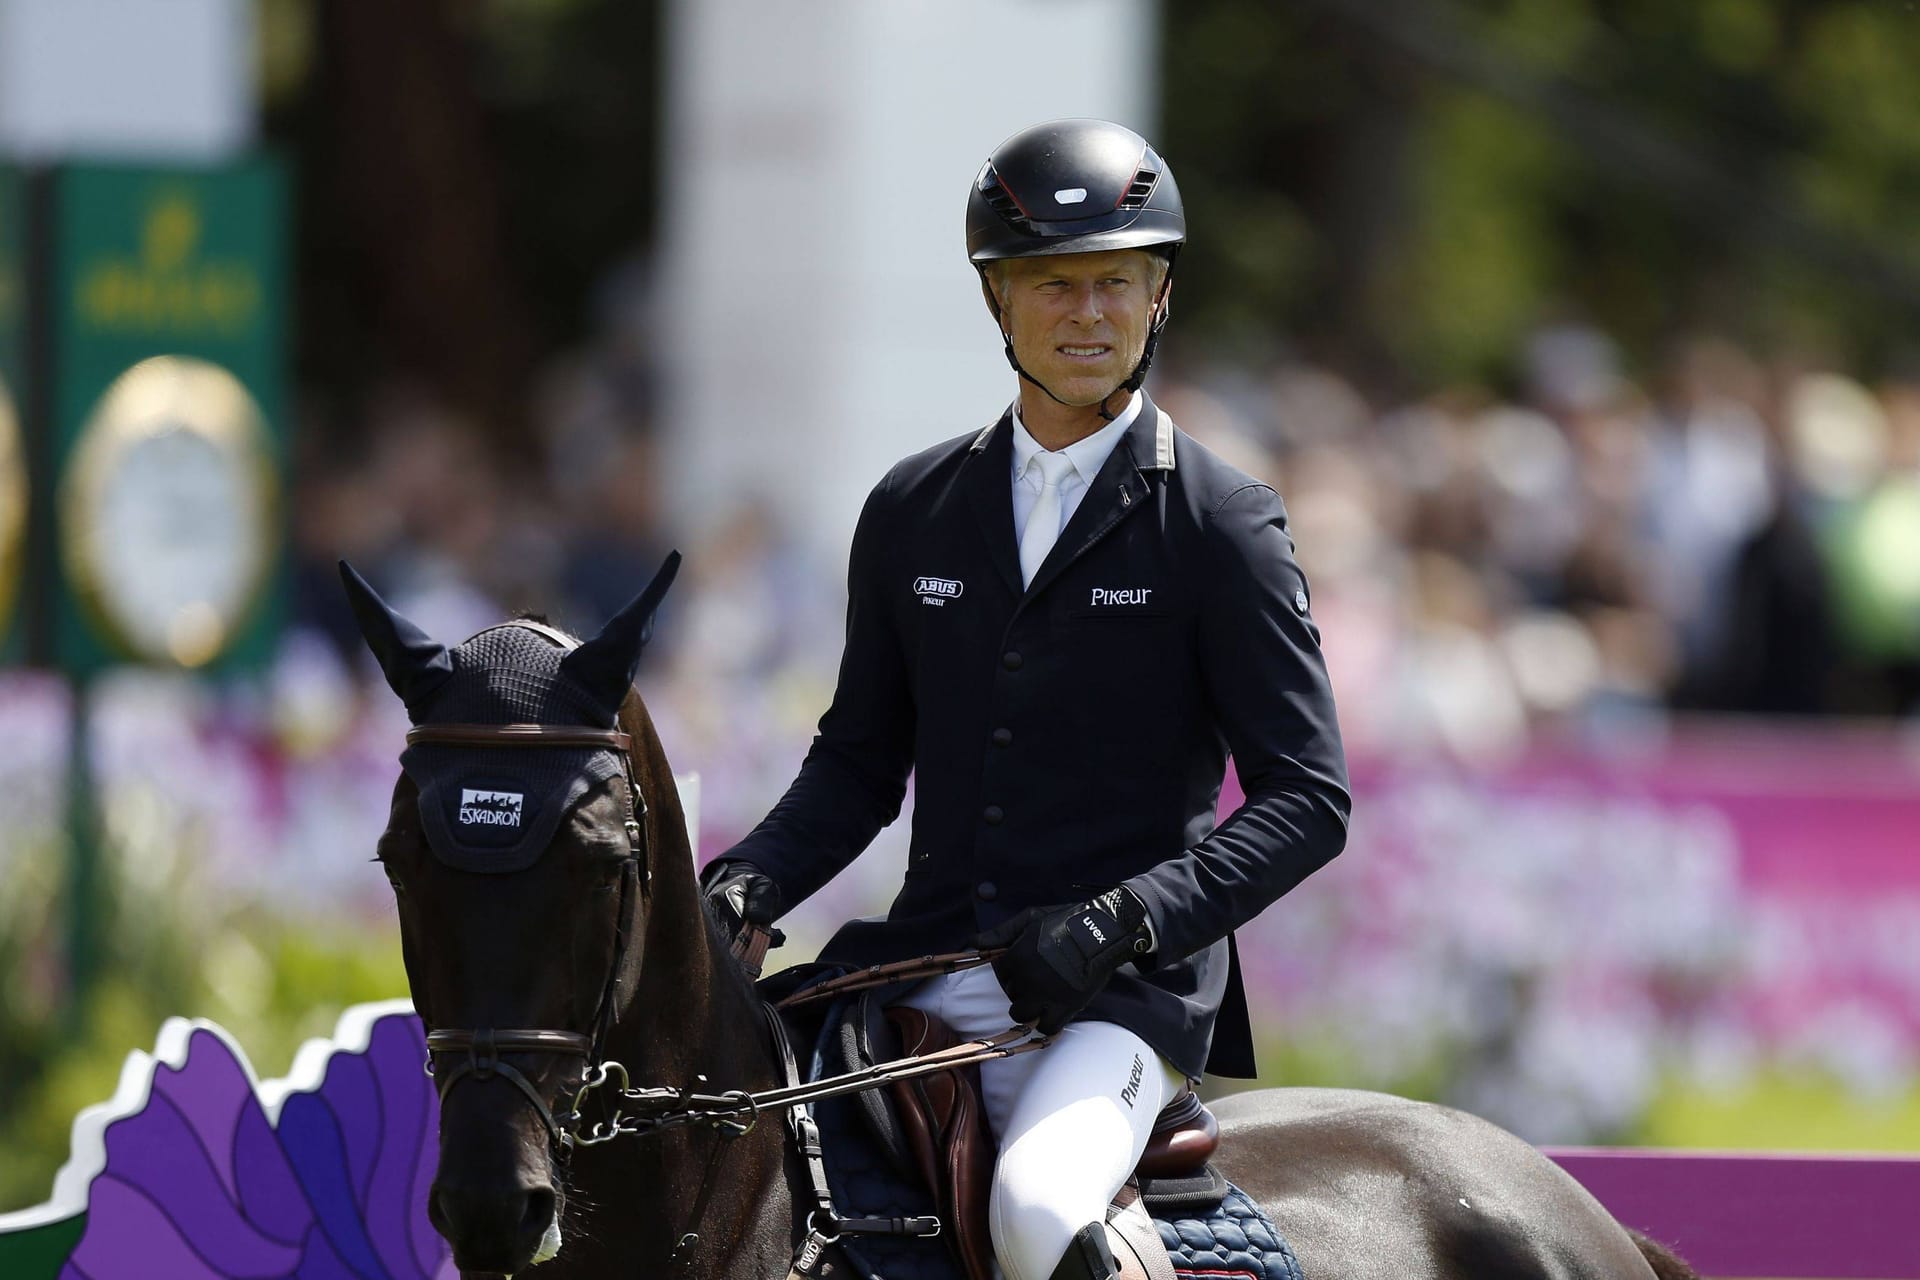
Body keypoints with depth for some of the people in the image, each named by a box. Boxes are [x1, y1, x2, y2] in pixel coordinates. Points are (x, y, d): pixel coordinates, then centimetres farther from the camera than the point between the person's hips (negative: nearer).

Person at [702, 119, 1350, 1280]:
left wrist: (1120, 921, -17)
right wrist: (744, 889, -1)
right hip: (924, 972, 5)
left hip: (1123, 996, -5)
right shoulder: (913, 512, 13)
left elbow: (1307, 797, -4)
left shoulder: (1223, 528, 0)